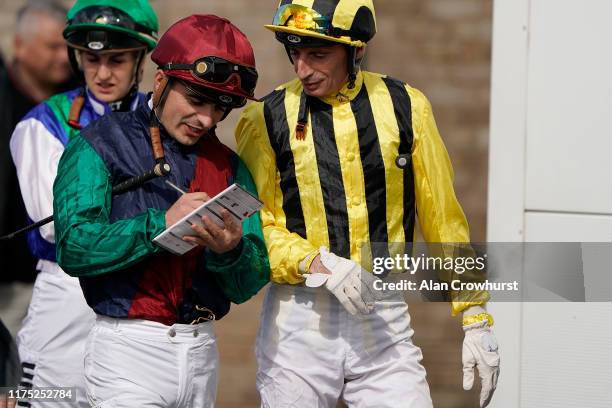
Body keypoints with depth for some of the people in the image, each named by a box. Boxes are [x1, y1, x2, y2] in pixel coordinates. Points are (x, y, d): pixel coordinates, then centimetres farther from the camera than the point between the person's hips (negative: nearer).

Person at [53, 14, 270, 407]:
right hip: (130, 347, -5)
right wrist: (161, 224, -22)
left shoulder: (229, 166, 11)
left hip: (202, 350, 5)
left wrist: (230, 249, -16)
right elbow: (74, 247, -14)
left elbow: (248, 286, 6)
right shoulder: (102, 144, -1)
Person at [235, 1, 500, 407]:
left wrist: (476, 317, 6)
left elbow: (443, 217, 8)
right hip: (298, 323, 0)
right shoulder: (267, 119, 1)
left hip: (385, 320, 1)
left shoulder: (405, 107, 4)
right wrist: (317, 262, -18)